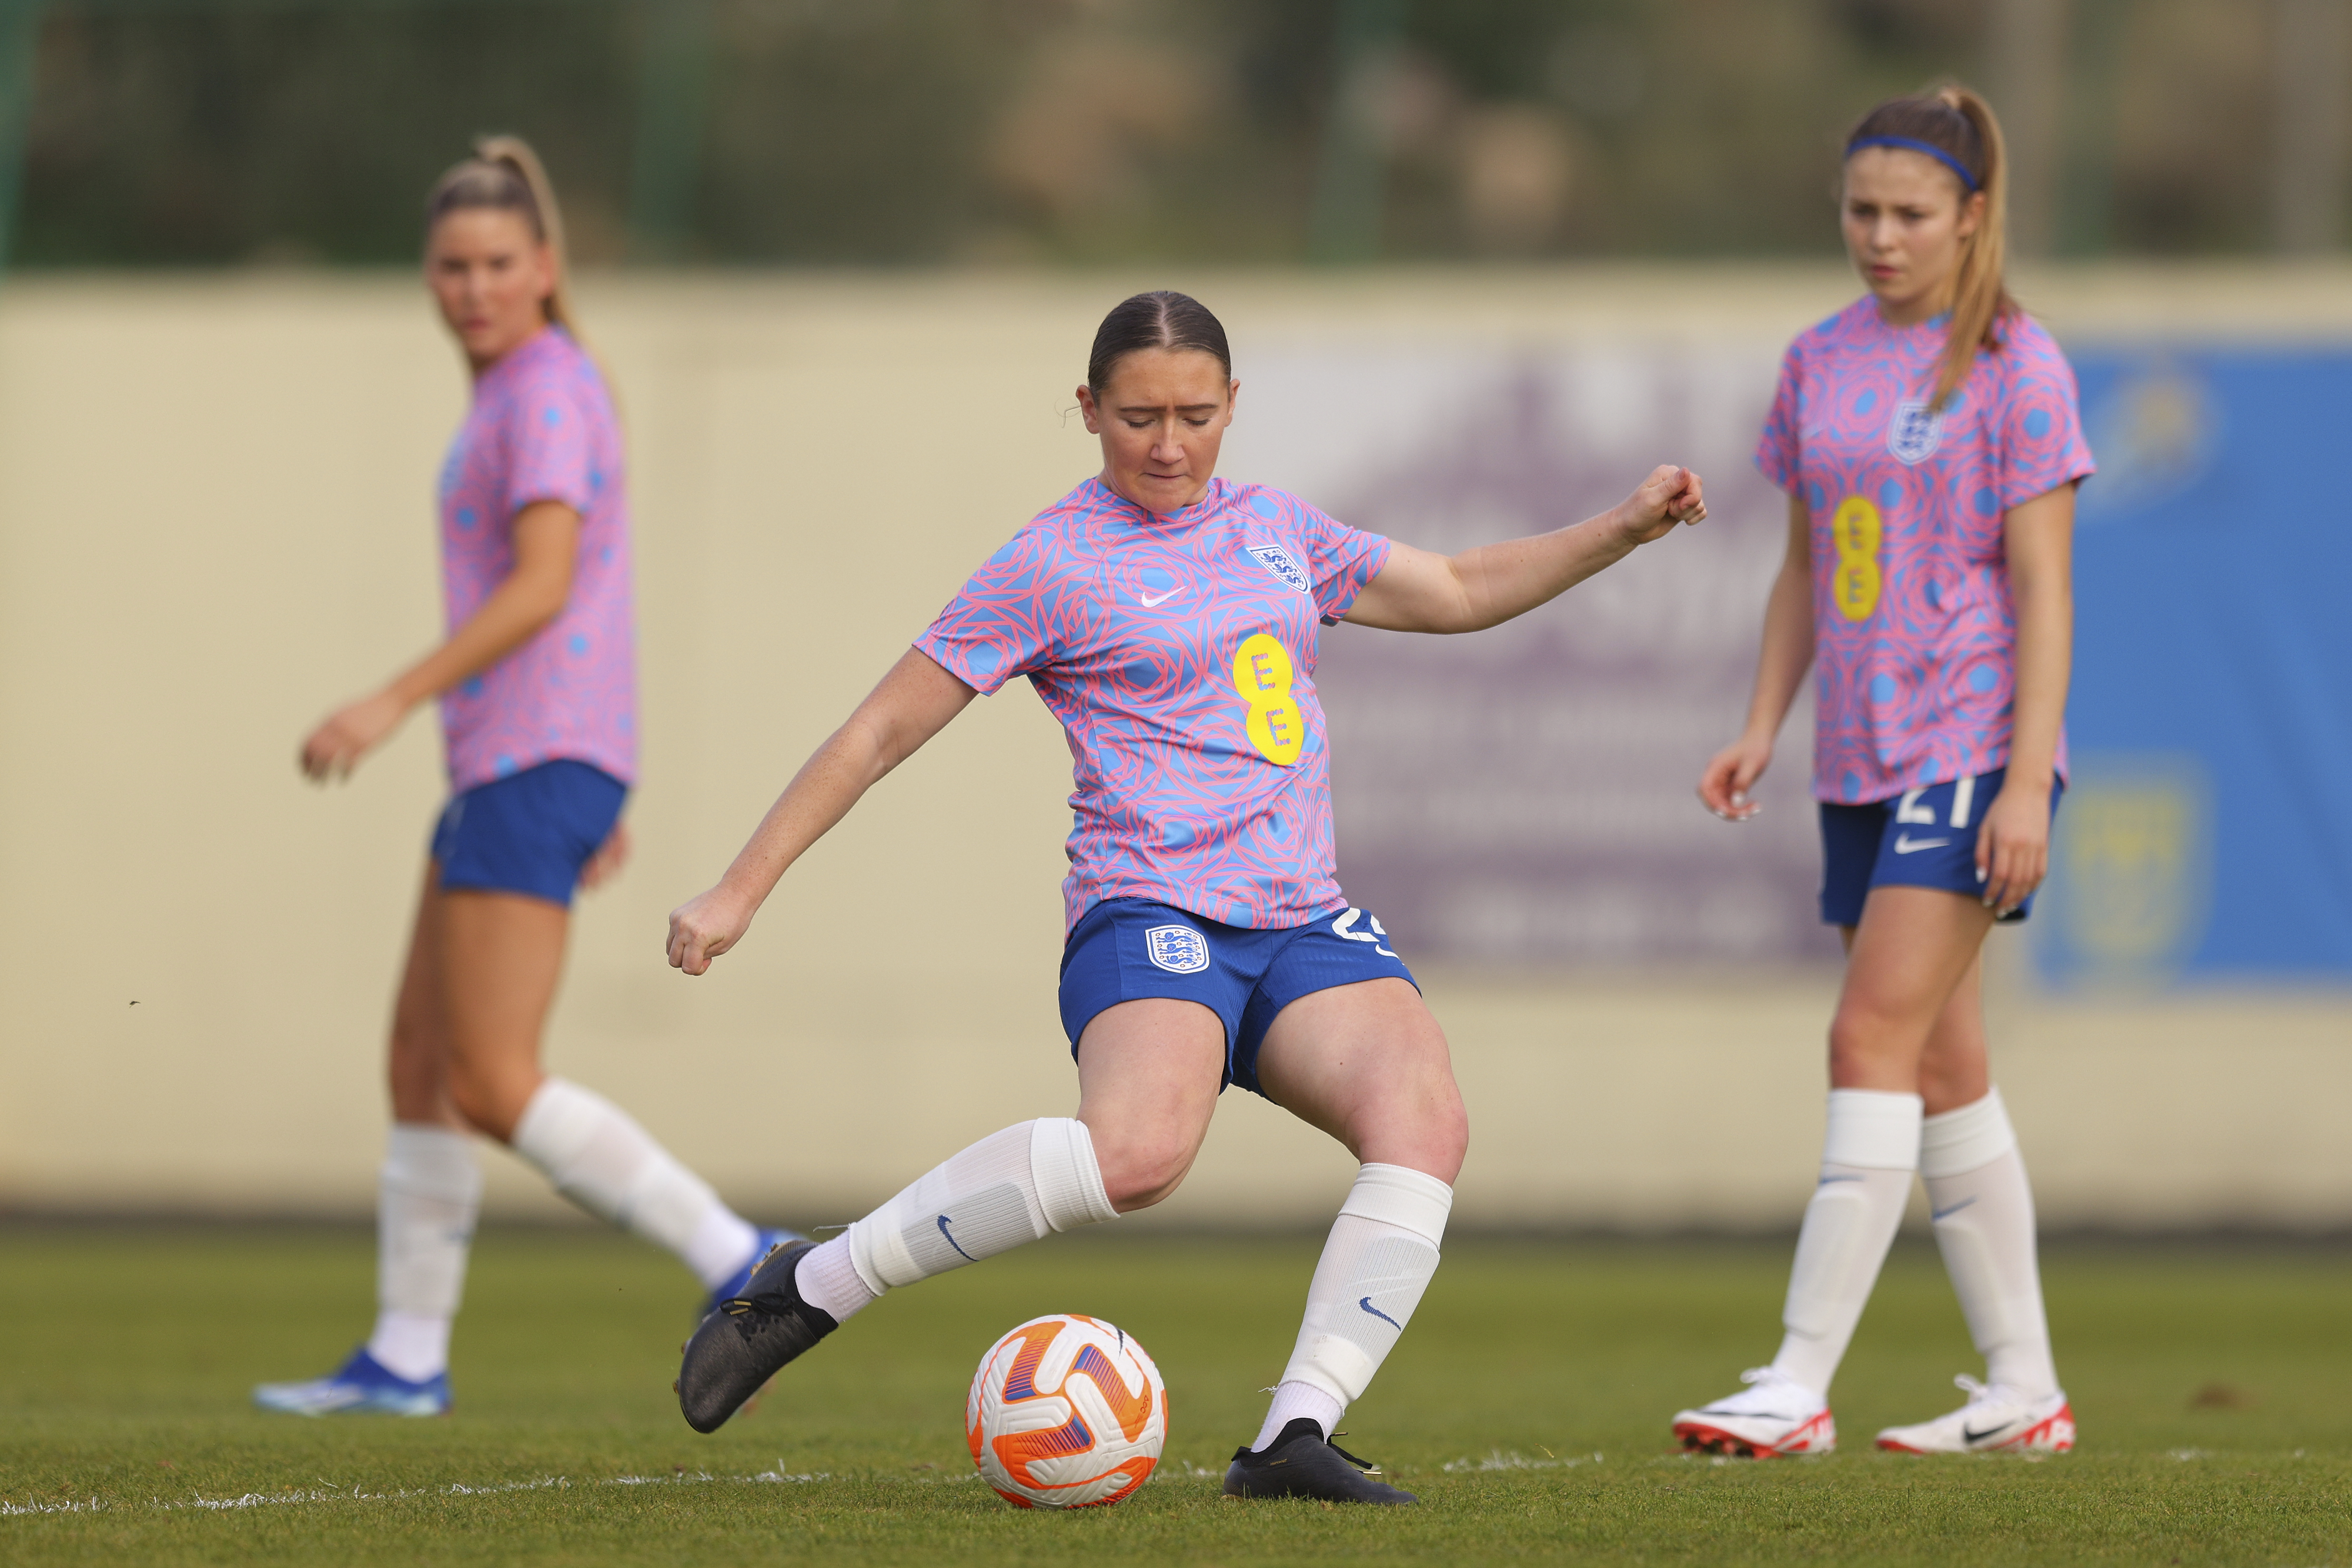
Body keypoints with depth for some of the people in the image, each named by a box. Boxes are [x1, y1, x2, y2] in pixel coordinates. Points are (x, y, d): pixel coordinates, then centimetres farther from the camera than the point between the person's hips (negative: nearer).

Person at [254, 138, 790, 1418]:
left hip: (535, 765, -10)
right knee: (420, 1059, 13)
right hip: (511, 769, 10)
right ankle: (406, 1359, 19)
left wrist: (393, 703, -24)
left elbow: (544, 587, -22)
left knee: (492, 1088, -13)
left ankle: (736, 1262, -15)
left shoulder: (546, 393, -12)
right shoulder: (529, 390, 18)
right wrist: (595, 798, 26)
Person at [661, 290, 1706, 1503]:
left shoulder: (1273, 528, 18)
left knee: (1426, 1118, -25)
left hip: (1304, 923, 6)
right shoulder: (1053, 565, 0)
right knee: (1139, 1148, -36)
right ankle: (807, 1290, -20)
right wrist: (740, 891, 0)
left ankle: (1295, 1439, -26)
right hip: (1149, 917, -6)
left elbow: (1459, 594, 31)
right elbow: (882, 730, 2)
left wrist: (1625, 529, 21)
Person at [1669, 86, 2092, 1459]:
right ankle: (2025, 1390, 14)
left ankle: (1801, 1386, -17)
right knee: (1943, 1073, 8)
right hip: (1863, 763, 7)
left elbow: (2043, 589, -9)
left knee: (1874, 1046, -15)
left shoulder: (2016, 368, -7)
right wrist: (1763, 726, 9)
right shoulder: (1821, 363, 12)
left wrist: (2029, 781, -15)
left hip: (1972, 751, -7)